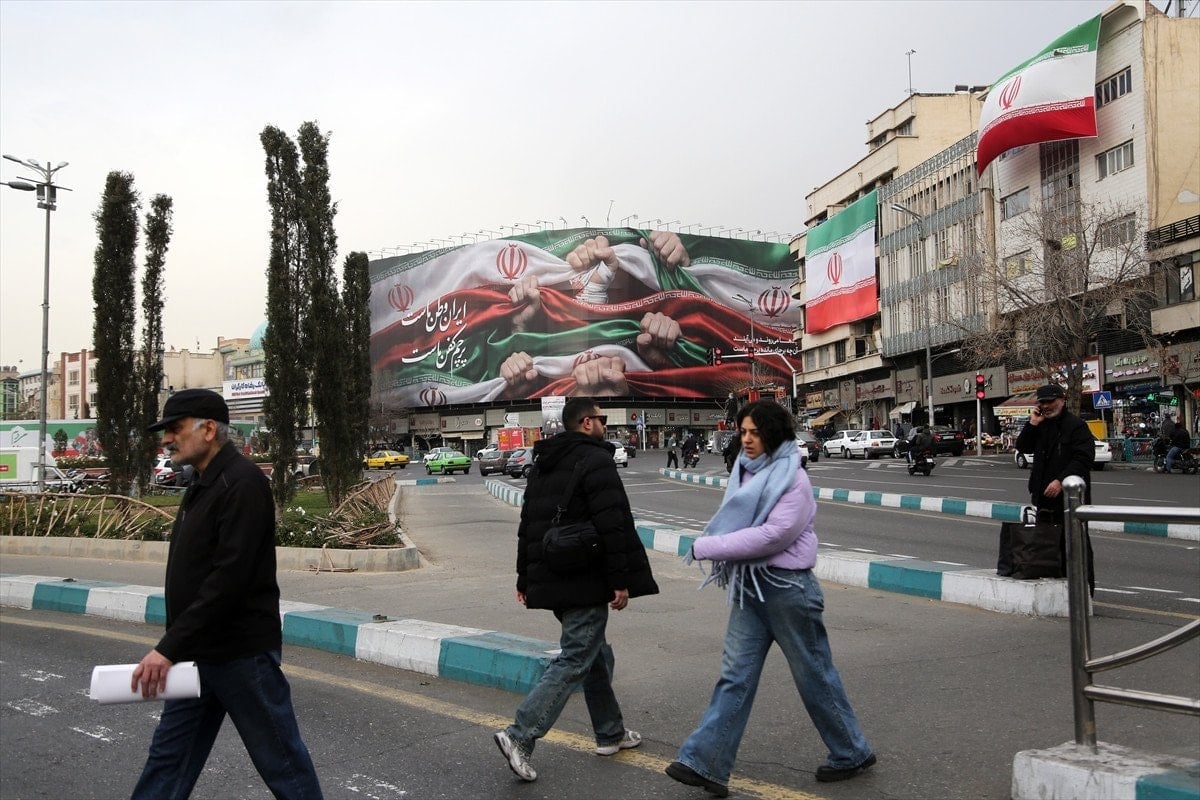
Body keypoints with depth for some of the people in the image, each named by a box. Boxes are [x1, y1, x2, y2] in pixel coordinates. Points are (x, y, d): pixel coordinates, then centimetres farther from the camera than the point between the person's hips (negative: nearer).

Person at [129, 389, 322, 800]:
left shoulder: (241, 484, -18)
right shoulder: (203, 485, 13)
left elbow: (229, 579, -26)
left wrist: (169, 647, -25)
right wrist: (174, 646, 16)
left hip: (242, 653, -10)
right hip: (199, 653, 10)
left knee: (280, 760, 4)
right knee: (169, 756, 14)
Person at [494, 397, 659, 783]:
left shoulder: (543, 464, 16)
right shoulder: (595, 460, -11)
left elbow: (527, 526, 18)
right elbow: (613, 526, -19)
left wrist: (525, 579, 22)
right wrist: (621, 581, -16)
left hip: (550, 579, 9)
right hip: (586, 581, -9)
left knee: (595, 653, 19)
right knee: (575, 660, -6)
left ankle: (610, 732, 29)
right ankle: (520, 736, -12)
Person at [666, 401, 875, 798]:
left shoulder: (793, 479, -14)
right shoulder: (746, 471, 8)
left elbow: (774, 534, -23)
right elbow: (732, 520, 16)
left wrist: (708, 547, -21)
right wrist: (711, 544, -4)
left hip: (787, 586, -6)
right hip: (749, 586, 6)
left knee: (813, 673, 8)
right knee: (735, 675, 3)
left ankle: (852, 753, 28)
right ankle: (704, 762, 2)